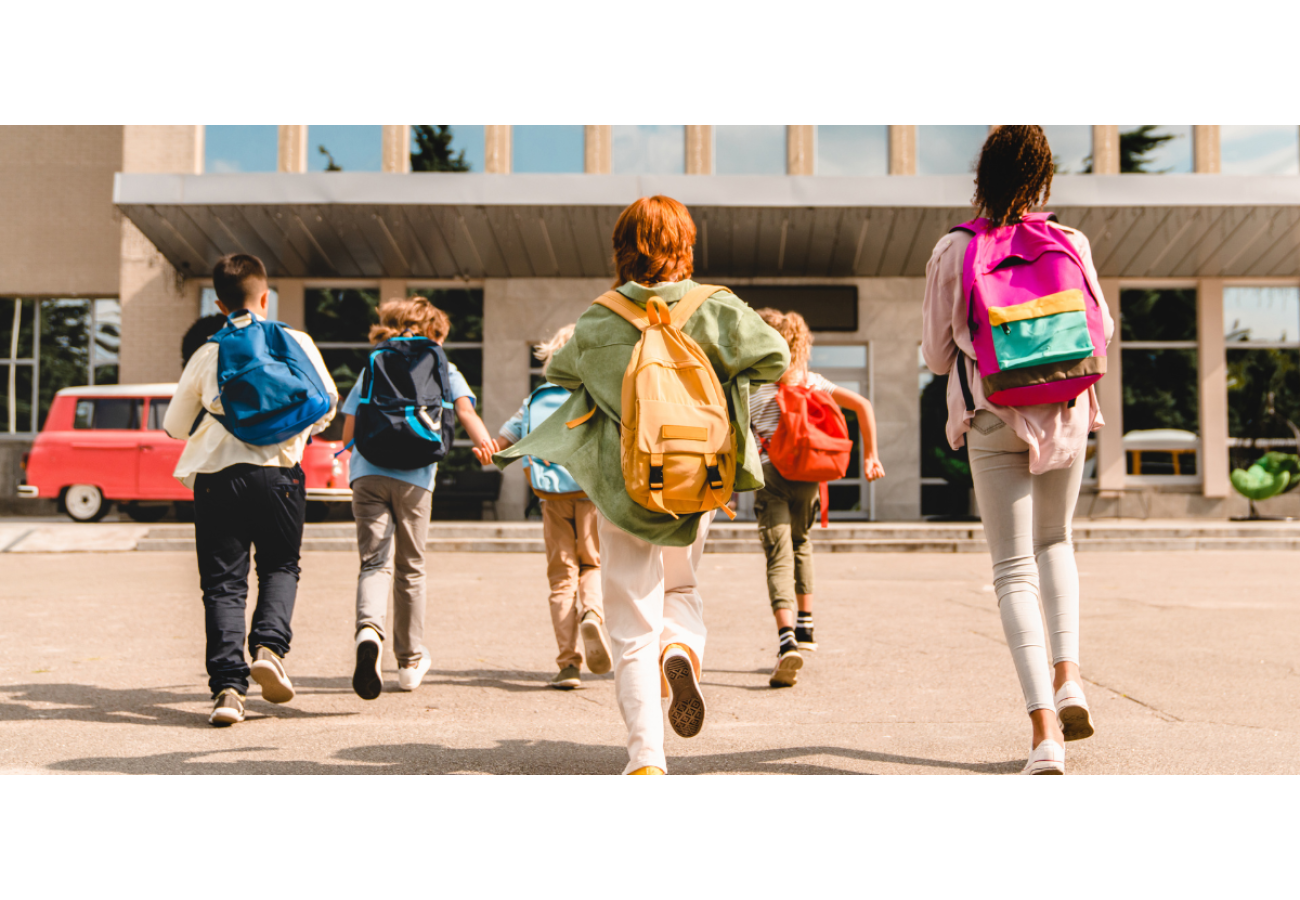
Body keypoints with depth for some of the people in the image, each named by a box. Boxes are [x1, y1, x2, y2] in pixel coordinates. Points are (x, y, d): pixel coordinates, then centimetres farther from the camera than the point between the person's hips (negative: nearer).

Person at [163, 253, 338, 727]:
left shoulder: (208, 354, 6)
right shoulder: (296, 342, 5)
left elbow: (174, 426, 13)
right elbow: (327, 403, 12)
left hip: (216, 474, 0)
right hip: (279, 472, 0)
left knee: (223, 581, 4)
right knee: (280, 566, 18)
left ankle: (227, 686, -5)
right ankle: (269, 645, -6)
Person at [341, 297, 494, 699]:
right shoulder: (443, 369, 14)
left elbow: (349, 425, 18)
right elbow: (466, 412, -5)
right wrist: (487, 446, -17)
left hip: (367, 472, 1)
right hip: (414, 476, -1)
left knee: (374, 561, -2)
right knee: (410, 568, 11)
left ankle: (368, 629, -33)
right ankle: (411, 660, 21)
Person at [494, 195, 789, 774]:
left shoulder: (599, 321, -2)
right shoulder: (715, 309, -4)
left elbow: (558, 372, 13)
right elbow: (774, 357, -1)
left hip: (623, 483, -1)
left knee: (632, 627, 4)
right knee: (681, 585, 26)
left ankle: (645, 756, -6)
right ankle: (682, 646, -7)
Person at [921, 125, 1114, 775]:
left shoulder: (951, 252, -4)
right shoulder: (1070, 245, -2)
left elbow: (936, 355, 3)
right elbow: (1099, 332, 10)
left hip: (992, 420, -2)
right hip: (1065, 413, 2)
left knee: (1014, 569, 0)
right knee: (1054, 542, 25)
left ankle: (1045, 730, -9)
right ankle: (1068, 673, 10)